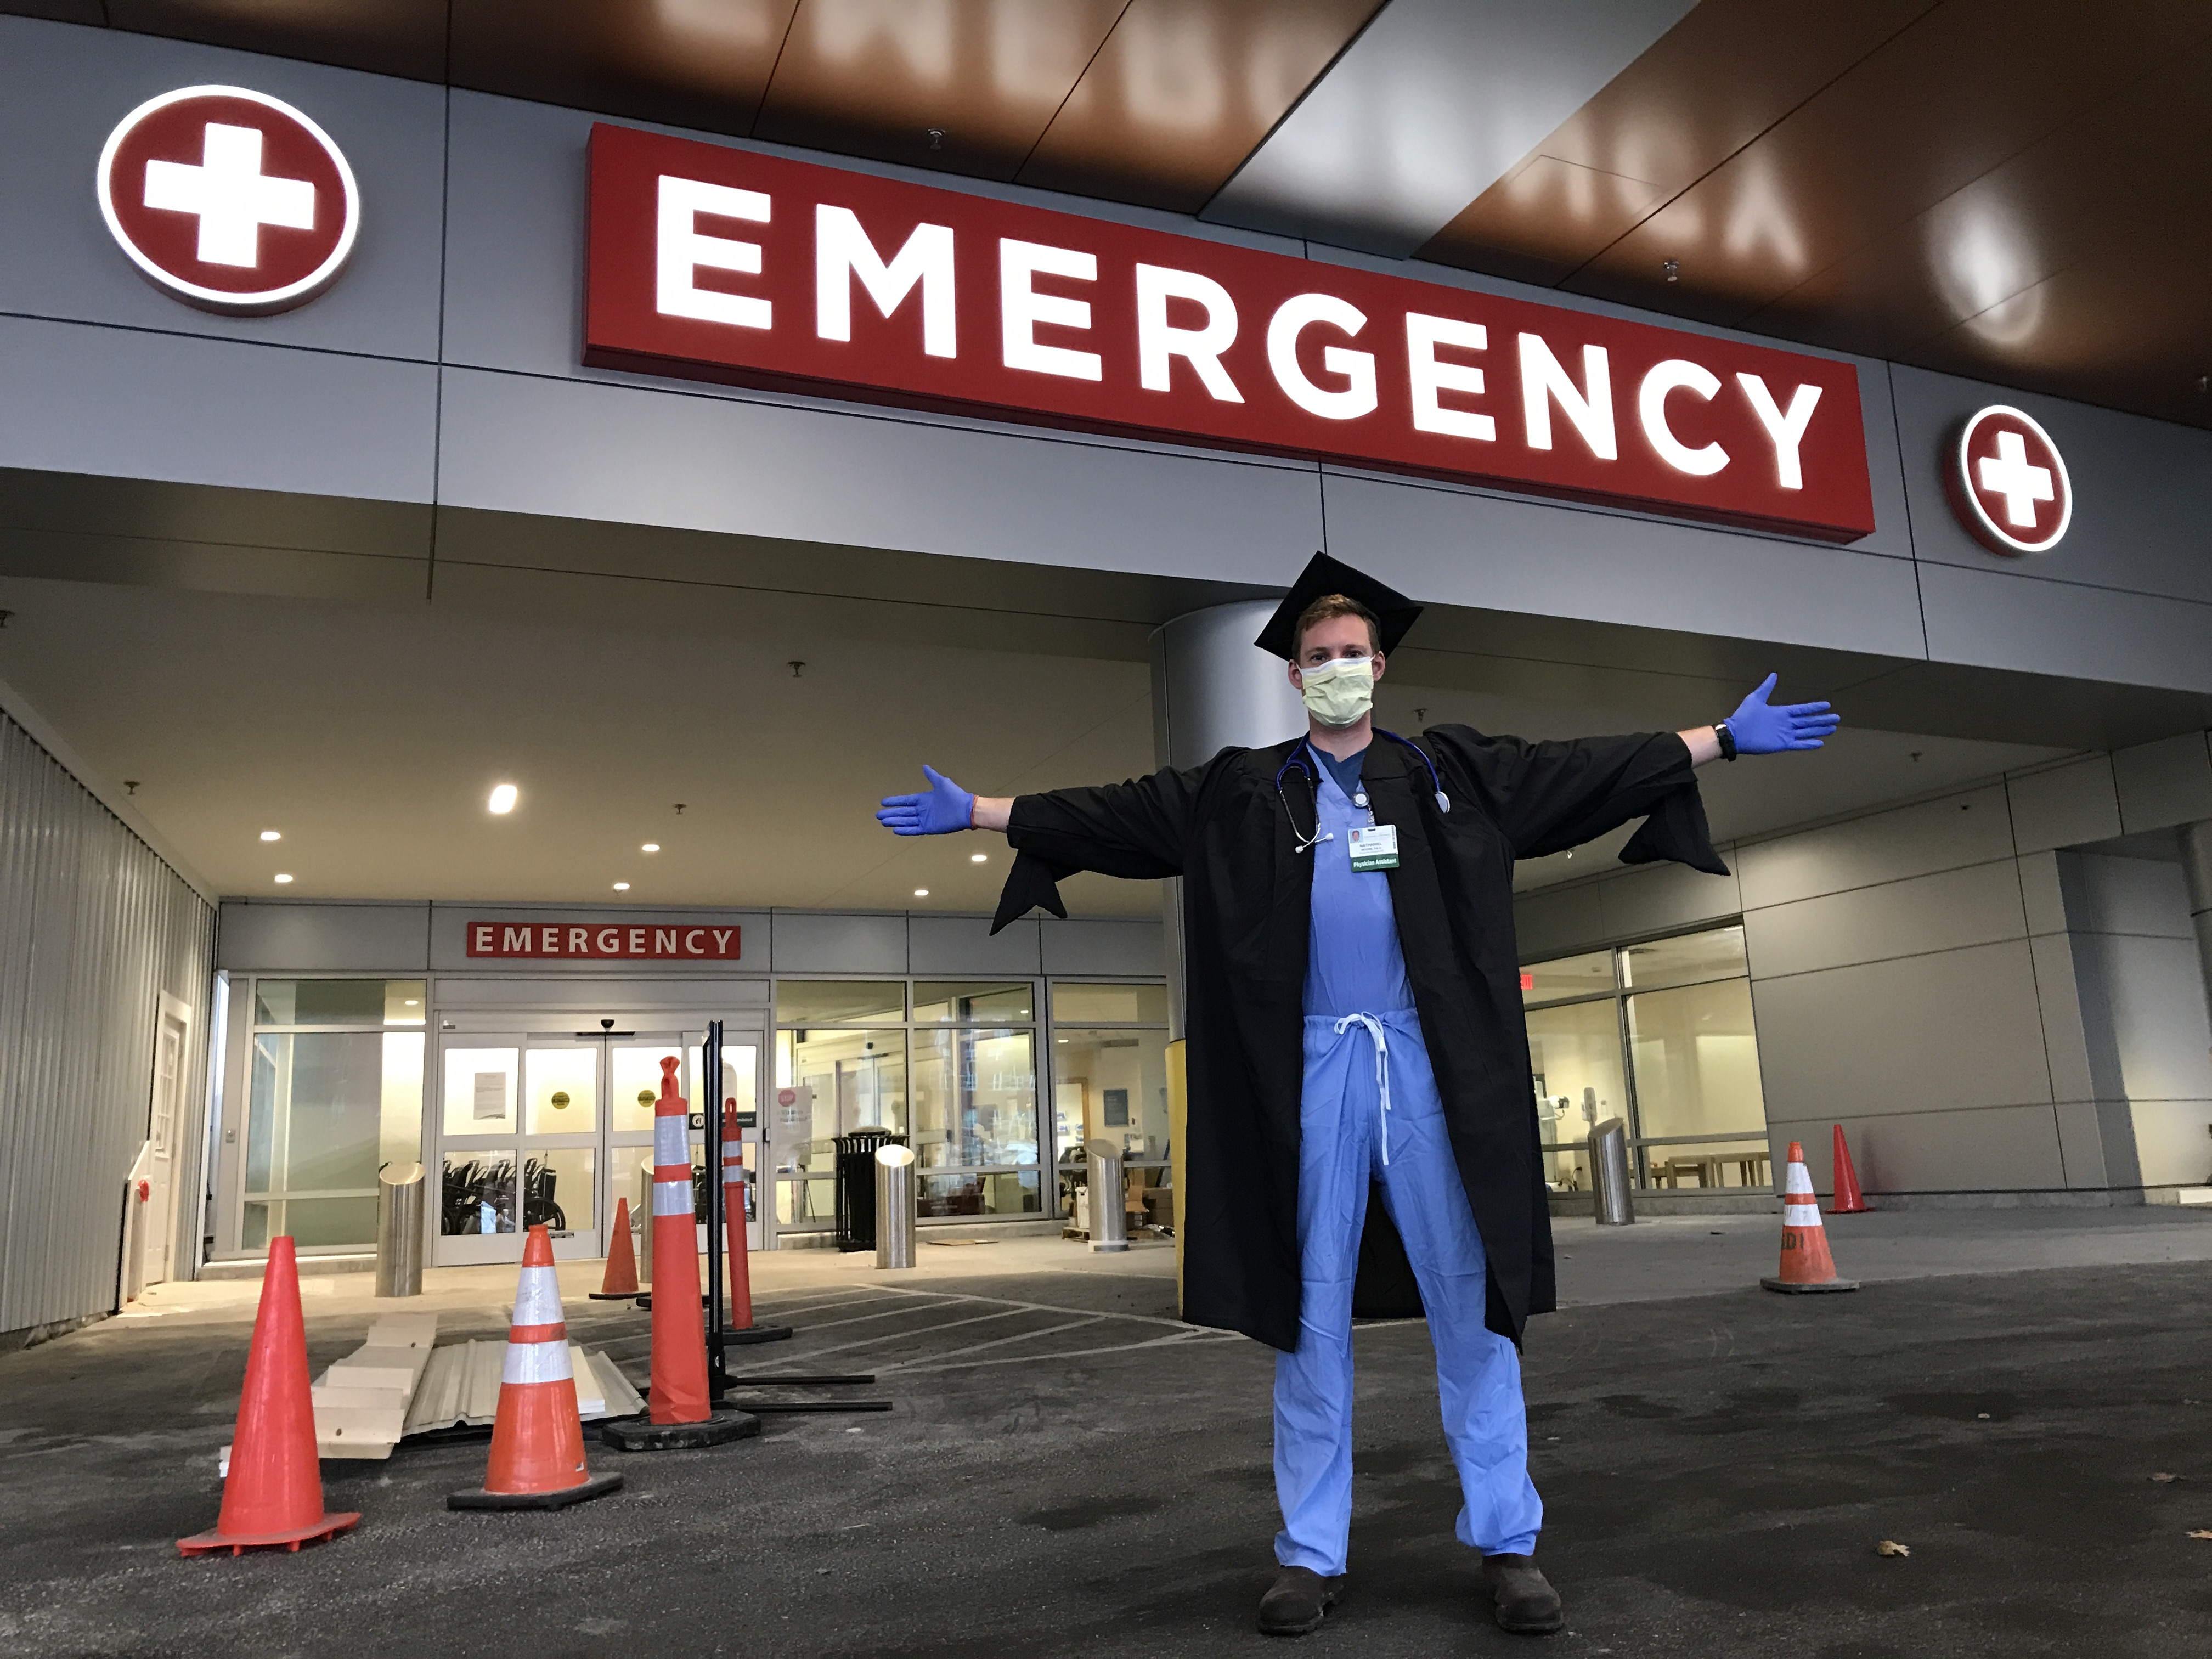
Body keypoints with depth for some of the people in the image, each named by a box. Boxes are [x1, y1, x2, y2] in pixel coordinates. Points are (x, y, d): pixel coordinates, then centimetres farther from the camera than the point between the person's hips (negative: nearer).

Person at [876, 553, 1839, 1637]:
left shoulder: (1448, 771, 13)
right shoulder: (1243, 792, 12)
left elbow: (1586, 771, 14)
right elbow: (1118, 811, 10)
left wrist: (1723, 738, 13)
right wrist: (976, 812, 8)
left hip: (1432, 1068, 0)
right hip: (1312, 1071, 0)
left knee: (1470, 1303, 1)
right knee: (1312, 1313, 4)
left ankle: (1506, 1544, 12)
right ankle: (1311, 1554, 13)